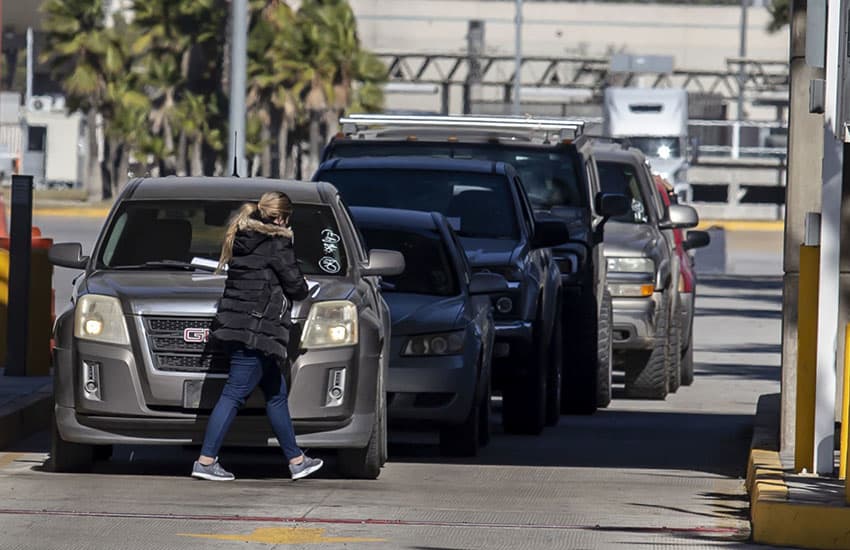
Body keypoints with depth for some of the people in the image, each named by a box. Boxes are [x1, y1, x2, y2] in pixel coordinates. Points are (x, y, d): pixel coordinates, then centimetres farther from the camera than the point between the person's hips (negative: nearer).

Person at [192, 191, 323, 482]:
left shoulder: (240, 238, 15)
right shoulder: (276, 243, -10)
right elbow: (295, 286, -8)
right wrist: (302, 285, 15)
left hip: (235, 324, 9)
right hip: (256, 330, -9)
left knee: (277, 393, 17)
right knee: (234, 394, -8)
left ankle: (296, 460, 24)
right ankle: (206, 461, -10)